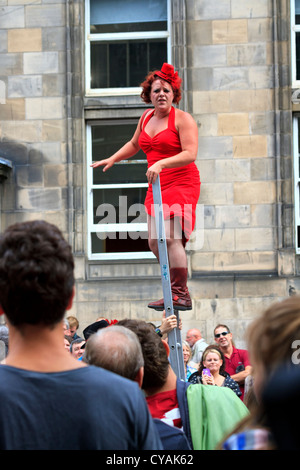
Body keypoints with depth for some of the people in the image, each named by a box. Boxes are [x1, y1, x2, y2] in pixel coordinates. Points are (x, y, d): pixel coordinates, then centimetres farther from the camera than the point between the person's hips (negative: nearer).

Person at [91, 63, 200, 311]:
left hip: (181, 184, -8)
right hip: (157, 188, 8)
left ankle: (180, 295, -17)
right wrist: (112, 159, 29)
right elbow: (134, 144, 34)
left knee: (171, 238, -18)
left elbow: (190, 154, -18)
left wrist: (161, 163, -27)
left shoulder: (183, 119, -7)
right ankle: (179, 289, 15)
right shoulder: (147, 117, 14)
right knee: (155, 243, 4)